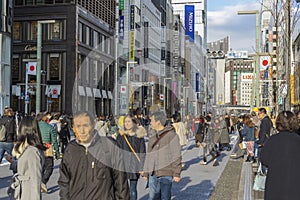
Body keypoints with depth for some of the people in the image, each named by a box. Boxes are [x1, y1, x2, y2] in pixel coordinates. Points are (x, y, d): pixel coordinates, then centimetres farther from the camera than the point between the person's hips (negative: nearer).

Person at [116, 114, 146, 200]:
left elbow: (142, 153, -1)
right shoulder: (121, 136, 3)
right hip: (123, 164, 1)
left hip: (135, 166, -1)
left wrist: (141, 167, -6)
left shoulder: (139, 136, -1)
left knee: (133, 189, 7)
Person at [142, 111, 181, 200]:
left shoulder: (171, 135, -8)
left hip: (166, 174, -6)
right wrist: (145, 172, 17)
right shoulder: (152, 138, 12)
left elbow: (176, 156, -8)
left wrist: (176, 173, -10)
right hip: (153, 174, 6)